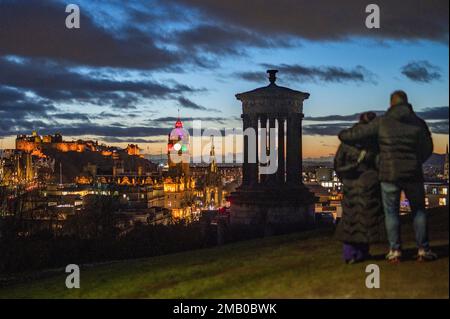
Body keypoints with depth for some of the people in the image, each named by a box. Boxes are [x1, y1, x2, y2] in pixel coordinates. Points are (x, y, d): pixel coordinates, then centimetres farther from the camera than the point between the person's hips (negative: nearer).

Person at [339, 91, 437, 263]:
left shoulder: (382, 122, -3)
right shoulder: (418, 122, 3)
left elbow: (356, 133, 0)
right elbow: (427, 149, 8)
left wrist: (342, 135, 22)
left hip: (389, 175, -1)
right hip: (413, 175, 1)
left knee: (391, 213, 12)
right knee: (419, 211, 15)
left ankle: (395, 251, 9)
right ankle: (423, 250, 13)